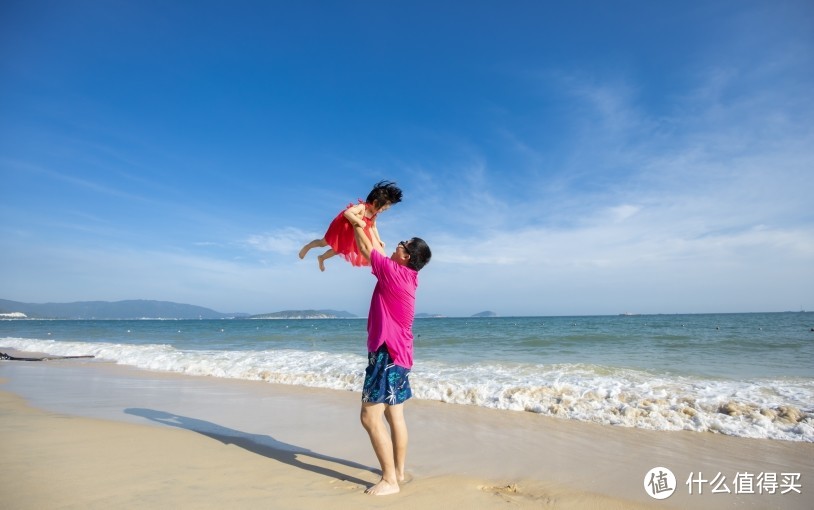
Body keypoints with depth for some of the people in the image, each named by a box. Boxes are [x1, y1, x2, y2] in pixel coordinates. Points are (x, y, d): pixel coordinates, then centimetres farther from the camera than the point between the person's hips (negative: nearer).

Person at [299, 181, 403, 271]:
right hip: (342, 227, -7)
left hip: (350, 233, 7)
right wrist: (359, 221, -48)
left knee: (341, 249, 21)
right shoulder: (361, 207, -36)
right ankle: (307, 247, 39)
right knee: (324, 243, 10)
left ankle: (322, 258, 46)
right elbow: (347, 213, -48)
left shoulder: (374, 215, -11)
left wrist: (379, 240, 1)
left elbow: (373, 227, 5)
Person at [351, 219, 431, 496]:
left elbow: (368, 249, -5)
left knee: (370, 416, -7)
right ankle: (398, 472, 24)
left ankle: (389, 480, -2)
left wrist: (356, 223, 9)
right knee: (394, 414, 15)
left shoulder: (394, 272, -16)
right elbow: (379, 250, 22)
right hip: (398, 352, 10)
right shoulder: (406, 275, 8)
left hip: (387, 352, -10)